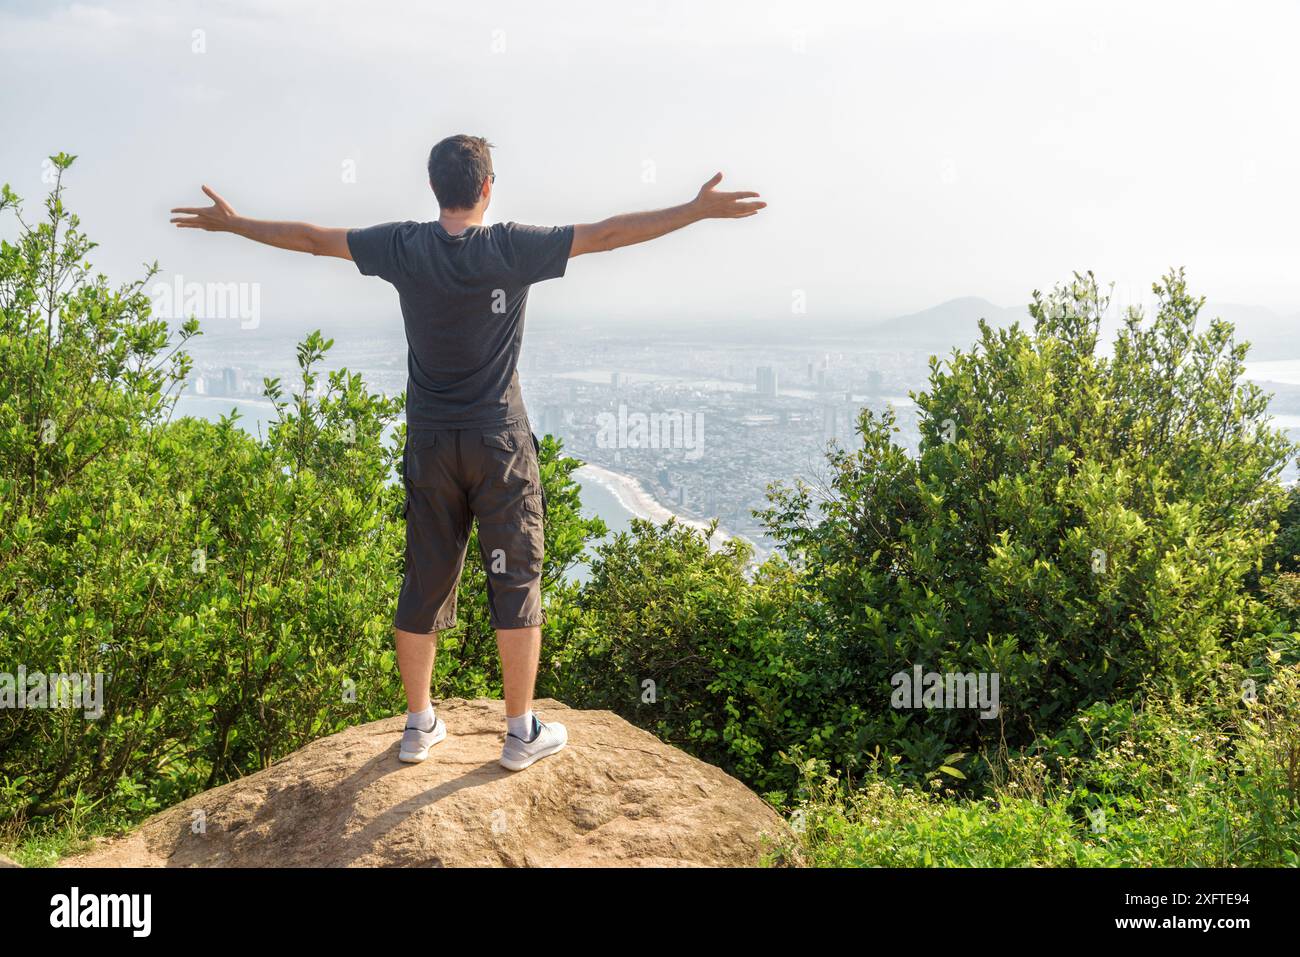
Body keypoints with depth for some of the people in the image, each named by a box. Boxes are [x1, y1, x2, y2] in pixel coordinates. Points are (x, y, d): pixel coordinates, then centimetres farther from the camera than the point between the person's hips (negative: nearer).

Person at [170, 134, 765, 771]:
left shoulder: (403, 248, -1)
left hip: (429, 444, 3)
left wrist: (231, 223, 24)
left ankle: (418, 726, 24)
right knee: (515, 581, 6)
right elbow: (607, 233, -10)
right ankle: (522, 733, 12)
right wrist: (698, 210, -4)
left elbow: (311, 238, 9)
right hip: (500, 443, -3)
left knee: (424, 581, 12)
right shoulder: (513, 248, -10)